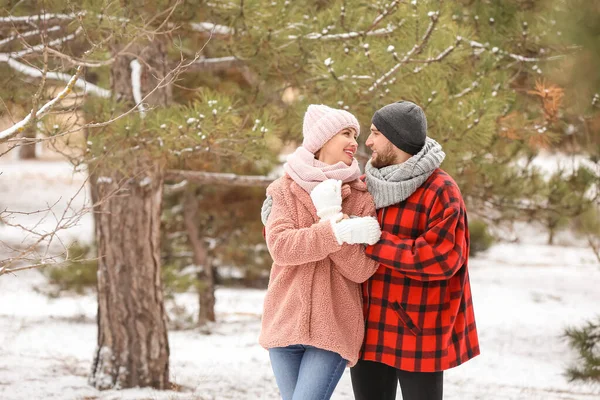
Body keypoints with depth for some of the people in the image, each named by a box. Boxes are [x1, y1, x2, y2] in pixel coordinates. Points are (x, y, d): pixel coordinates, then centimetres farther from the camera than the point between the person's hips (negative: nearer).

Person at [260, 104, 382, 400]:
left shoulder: (361, 197, 3)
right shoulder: (286, 189, 4)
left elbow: (361, 269, -6)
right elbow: (280, 245, -13)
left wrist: (330, 216, -15)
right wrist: (336, 231, -23)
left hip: (334, 328, -2)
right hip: (285, 322, 2)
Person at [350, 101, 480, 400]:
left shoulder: (440, 190, -12)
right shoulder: (365, 186, 9)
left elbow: (441, 257, -22)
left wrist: (373, 241, -21)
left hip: (418, 332, -6)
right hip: (370, 329, 7)